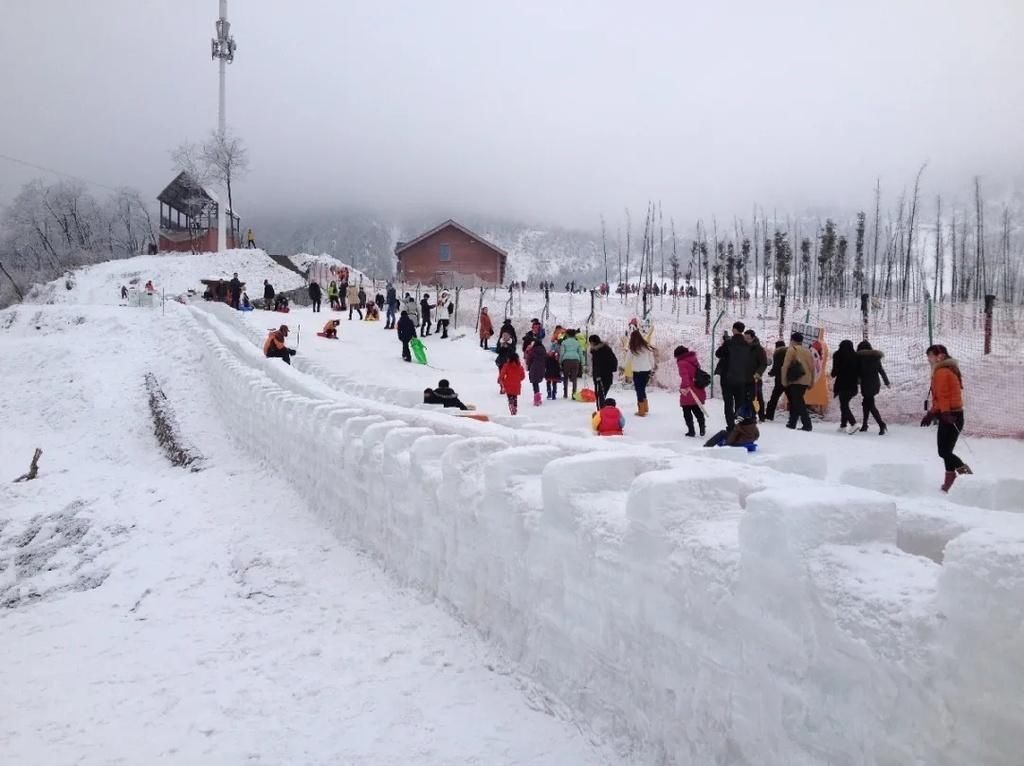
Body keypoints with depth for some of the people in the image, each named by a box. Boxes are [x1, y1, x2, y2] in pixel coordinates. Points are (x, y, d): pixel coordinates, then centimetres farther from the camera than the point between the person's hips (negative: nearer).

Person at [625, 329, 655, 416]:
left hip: (638, 372, -4)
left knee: (639, 390, 5)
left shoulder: (632, 348, -11)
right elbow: (651, 358, 6)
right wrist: (652, 368, 18)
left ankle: (641, 411, 5)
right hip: (647, 371, 4)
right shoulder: (646, 346, -1)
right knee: (642, 389, 20)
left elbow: (628, 361, -1)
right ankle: (645, 408, 25)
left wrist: (627, 352, 14)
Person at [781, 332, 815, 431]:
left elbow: (785, 366, -9)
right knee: (797, 401, 15)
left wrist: (784, 380, -5)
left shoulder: (791, 349, -2)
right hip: (805, 381, 7)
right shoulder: (807, 351, 16)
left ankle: (807, 424, -17)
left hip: (794, 381, -7)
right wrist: (811, 382, 19)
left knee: (798, 403, -8)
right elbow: (812, 367, 15)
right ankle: (792, 423, 16)